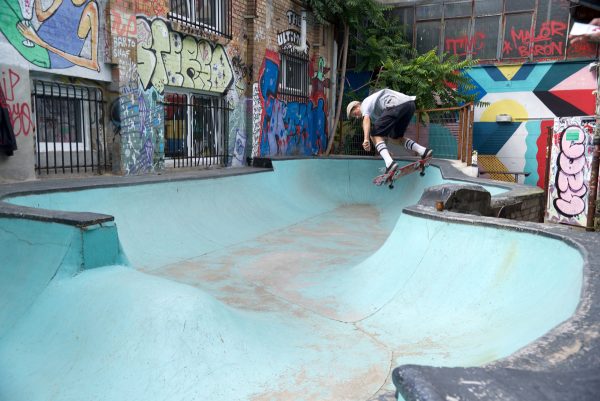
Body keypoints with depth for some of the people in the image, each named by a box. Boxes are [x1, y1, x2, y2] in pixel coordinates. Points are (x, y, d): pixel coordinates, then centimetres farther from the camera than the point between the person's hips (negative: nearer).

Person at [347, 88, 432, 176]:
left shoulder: (365, 104, 16)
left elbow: (366, 119, -6)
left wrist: (366, 139, -18)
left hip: (395, 106, -9)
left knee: (375, 135, -2)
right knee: (397, 136, 24)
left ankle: (389, 163, -21)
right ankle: (423, 150, 9)